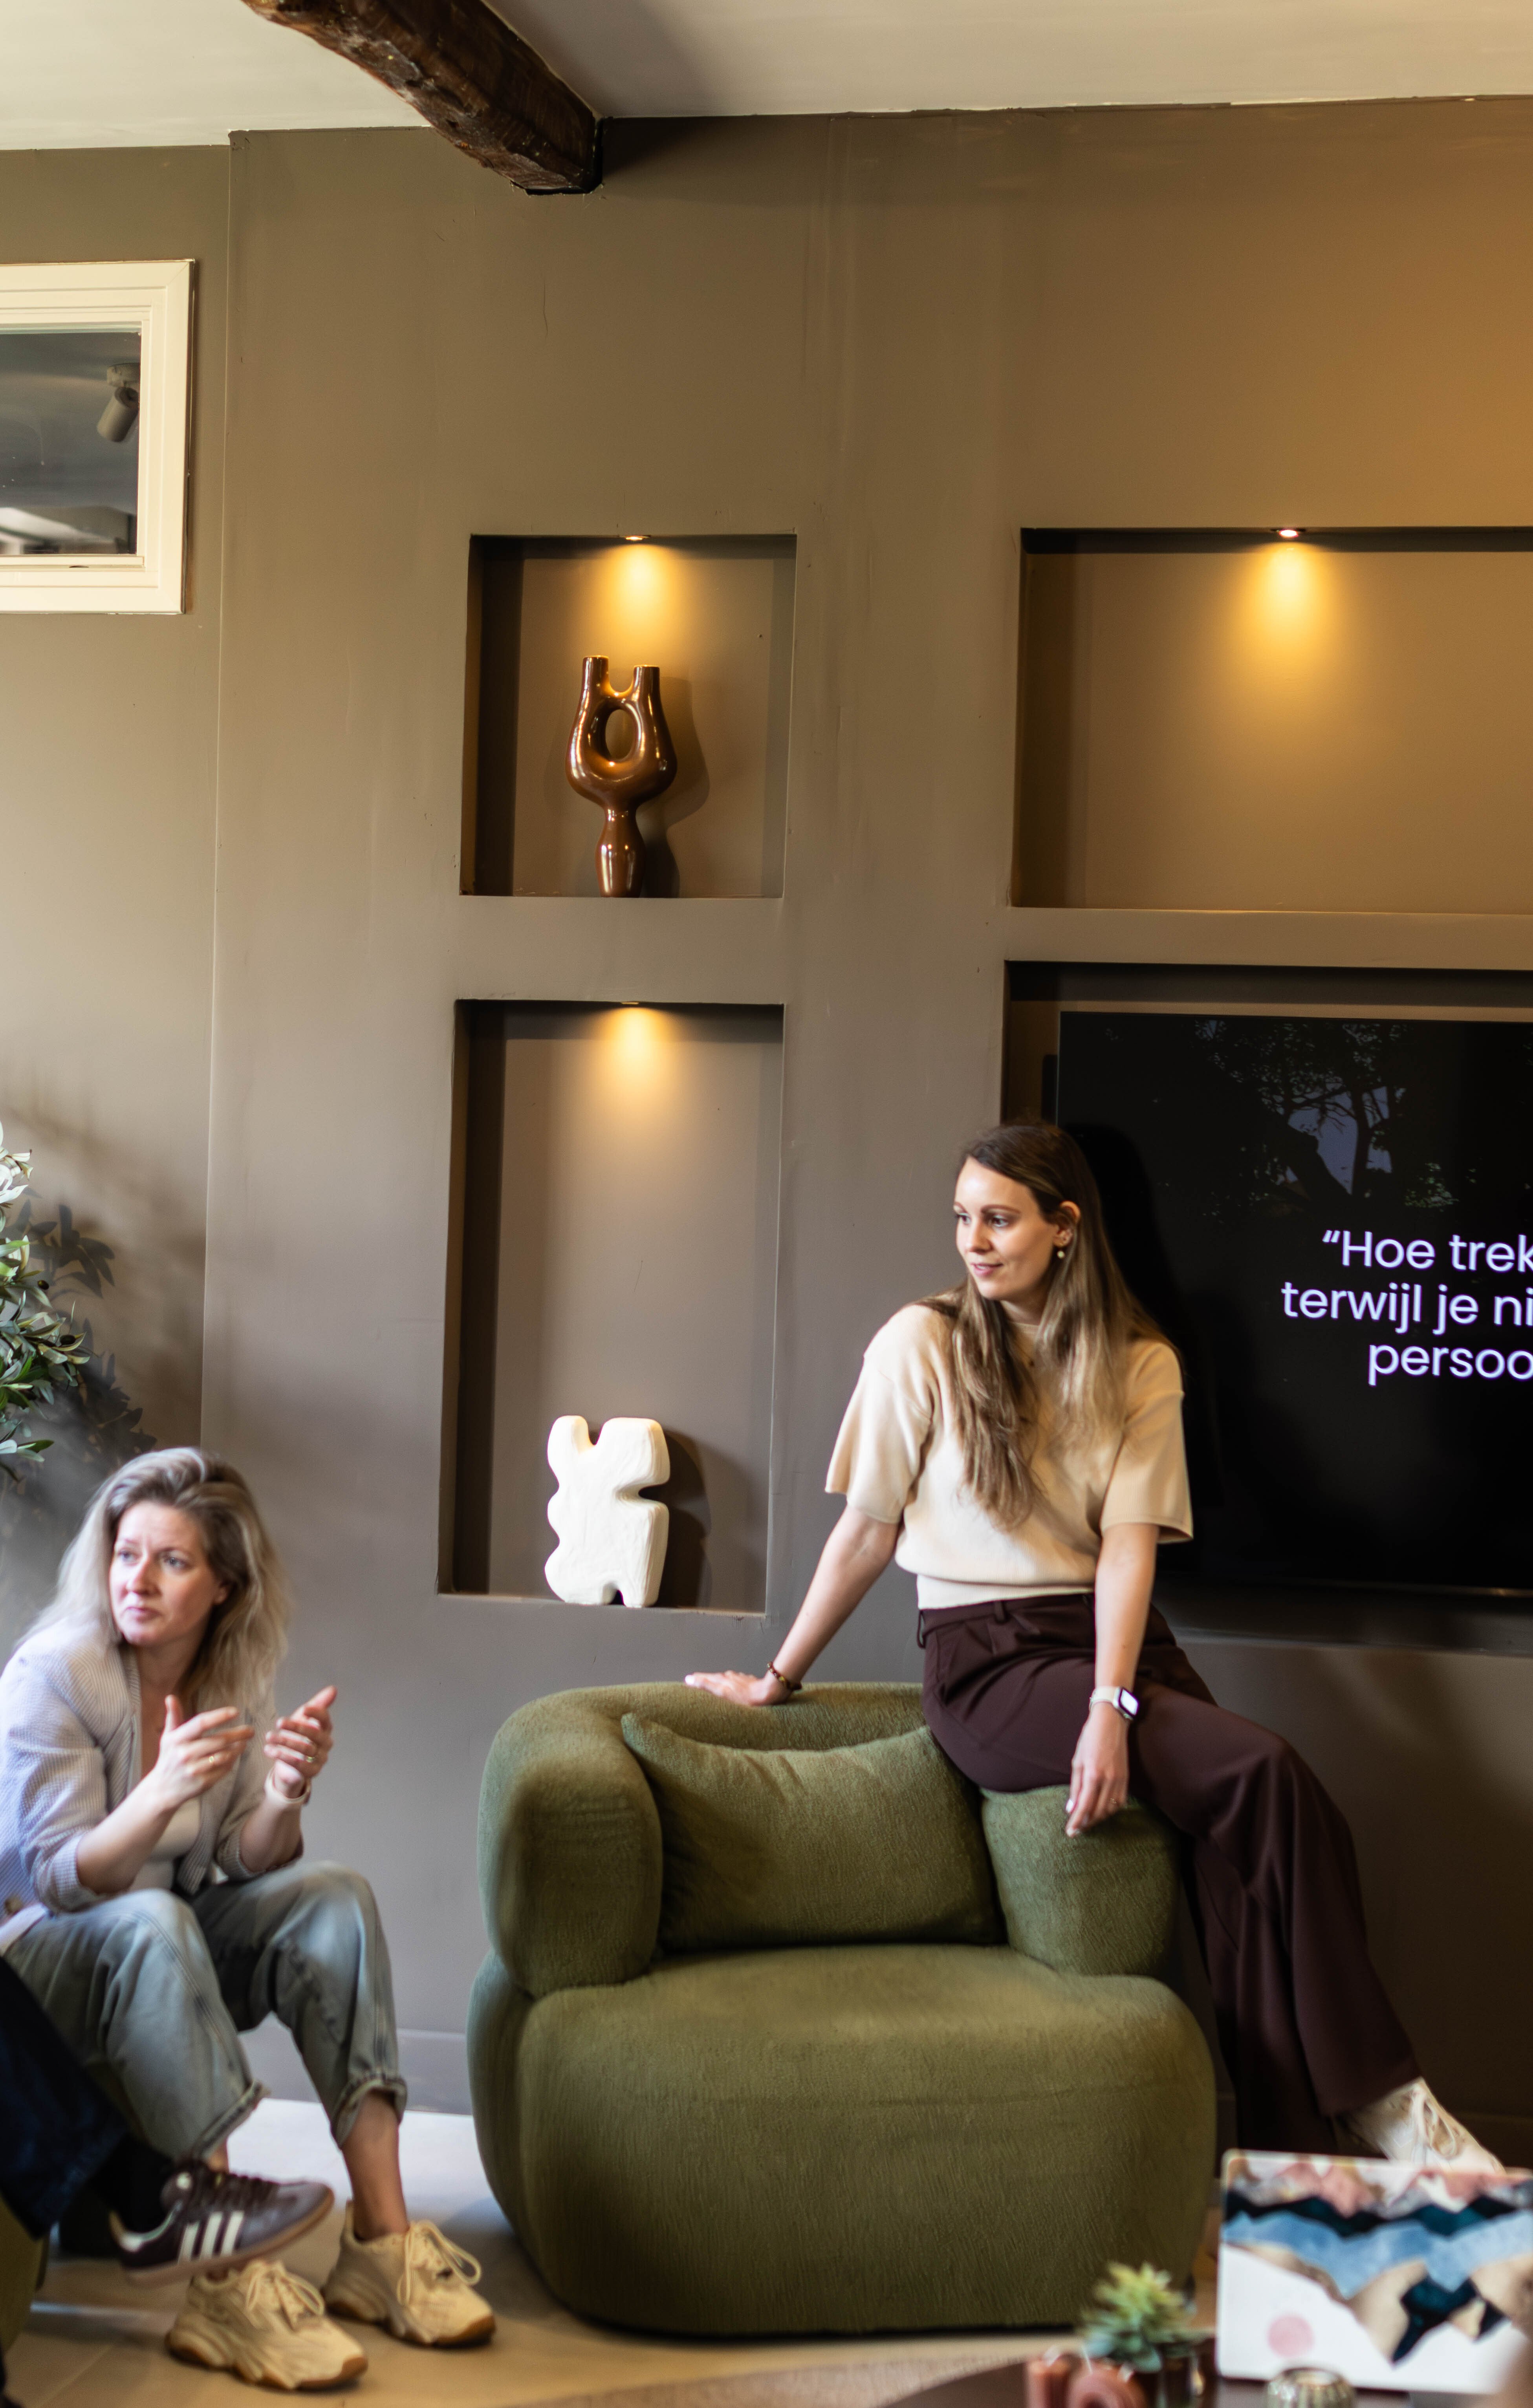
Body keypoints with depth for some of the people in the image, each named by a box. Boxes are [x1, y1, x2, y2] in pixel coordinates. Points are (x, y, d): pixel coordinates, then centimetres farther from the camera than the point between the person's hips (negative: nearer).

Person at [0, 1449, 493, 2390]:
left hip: (168, 1958, 6)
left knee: (338, 1899, -17)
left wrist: (286, 1797, -24)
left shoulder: (234, 1678, 0)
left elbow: (250, 1868, -1)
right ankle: (232, 2284, -40)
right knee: (154, 1926, -37)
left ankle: (383, 2236, -22)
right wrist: (161, 1796, -37)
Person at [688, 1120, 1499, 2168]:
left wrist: (1111, 1709, -20)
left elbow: (1129, 1543, -6)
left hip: (1119, 1641, 3)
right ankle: (1374, 2092, -16)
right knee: (1264, 1775, -24)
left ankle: (1285, 2143, -17)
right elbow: (867, 1532, 6)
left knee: (1245, 1838, -26)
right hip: (990, 1659, -3)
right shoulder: (924, 1344, -1)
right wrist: (778, 1680, 11)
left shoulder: (1141, 1365, 6)